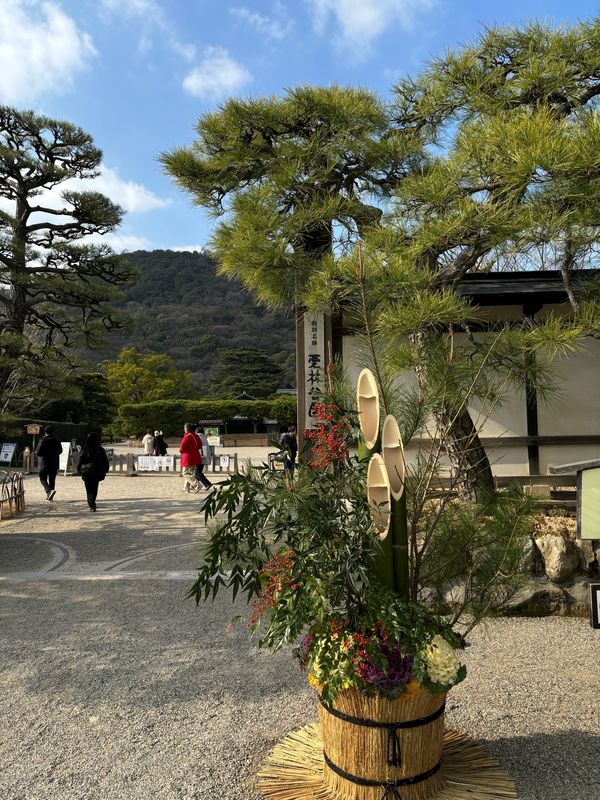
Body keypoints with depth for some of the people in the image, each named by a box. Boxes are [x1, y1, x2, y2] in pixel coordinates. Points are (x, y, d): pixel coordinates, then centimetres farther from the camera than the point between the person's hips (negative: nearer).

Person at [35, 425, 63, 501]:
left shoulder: (42, 441, -12)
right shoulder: (56, 441, 4)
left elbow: (38, 452, -15)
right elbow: (60, 451, 15)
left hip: (44, 464, -5)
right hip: (54, 464, 5)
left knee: (43, 478, 5)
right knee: (52, 480, 11)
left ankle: (49, 490, -21)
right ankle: (50, 497, 14)